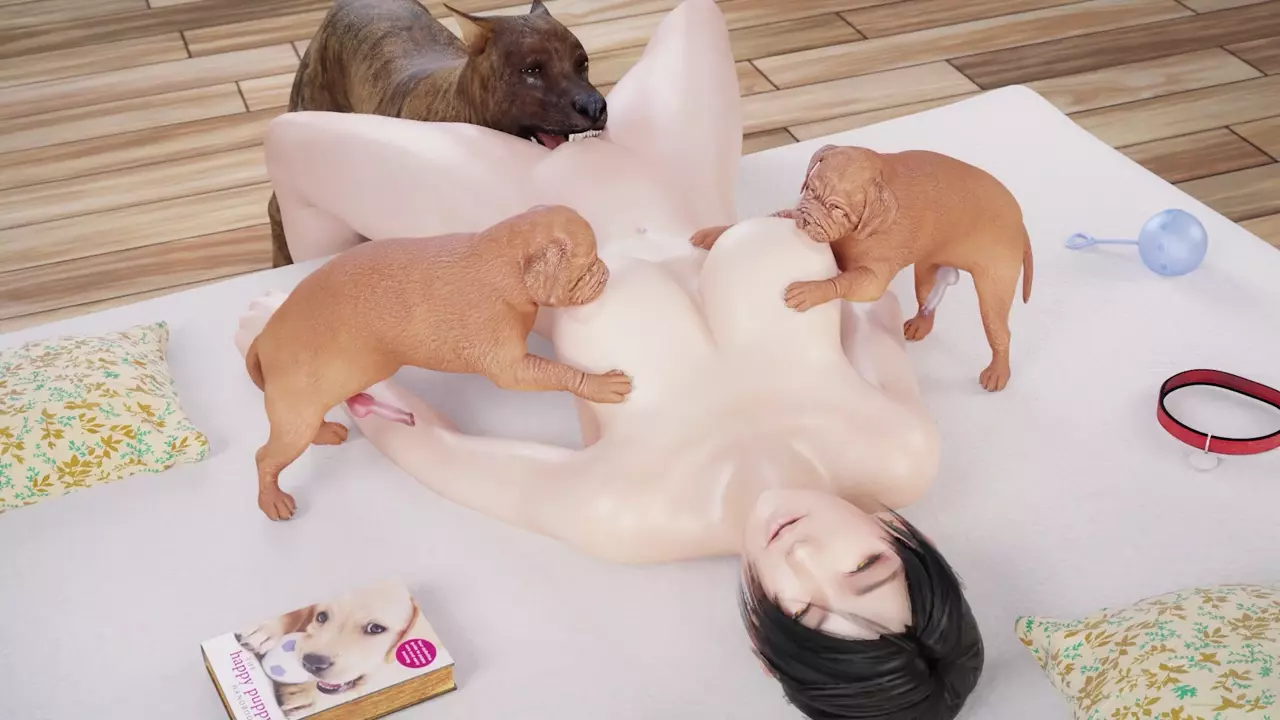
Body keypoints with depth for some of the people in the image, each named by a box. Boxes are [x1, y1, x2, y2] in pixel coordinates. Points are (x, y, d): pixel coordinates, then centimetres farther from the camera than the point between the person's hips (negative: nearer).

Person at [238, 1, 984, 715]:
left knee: (293, 140, 13)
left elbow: (434, 443, -24)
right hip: (697, 222, 4)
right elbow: (877, 318, -10)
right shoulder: (905, 454, -34)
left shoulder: (624, 517, -42)